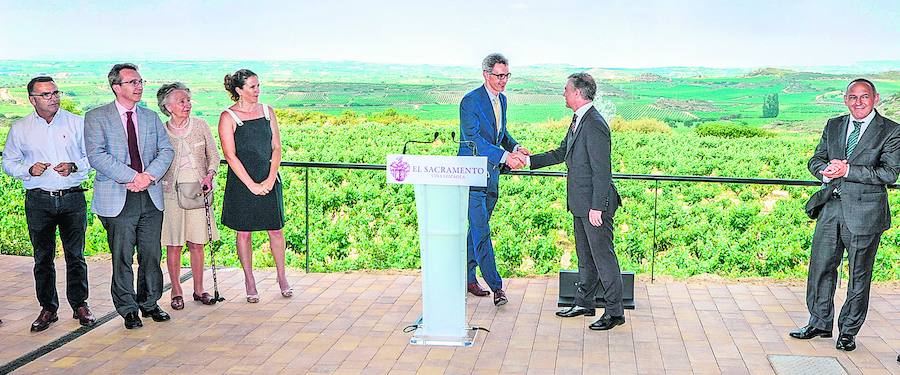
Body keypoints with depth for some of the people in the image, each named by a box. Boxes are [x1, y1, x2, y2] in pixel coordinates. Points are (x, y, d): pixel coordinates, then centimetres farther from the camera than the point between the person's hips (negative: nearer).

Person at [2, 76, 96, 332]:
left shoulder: (77, 123, 3)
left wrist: (74, 166, -12)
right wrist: (29, 170, -8)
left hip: (72, 198, -1)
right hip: (38, 200, 1)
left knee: (75, 255, 4)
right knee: (43, 257, 5)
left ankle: (80, 305, 15)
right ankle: (48, 308, 15)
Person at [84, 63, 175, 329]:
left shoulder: (151, 117, 14)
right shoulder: (96, 117, -1)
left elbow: (166, 150, 7)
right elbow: (96, 155, -12)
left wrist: (149, 175, -11)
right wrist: (133, 177, -18)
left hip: (151, 197, 4)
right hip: (118, 198, -4)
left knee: (151, 254, 8)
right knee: (122, 257, 2)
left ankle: (149, 303, 23)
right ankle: (128, 309, 15)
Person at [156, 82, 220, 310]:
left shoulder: (200, 126, 4)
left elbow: (213, 155, 8)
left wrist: (210, 175, -7)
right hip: (171, 192, -1)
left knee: (197, 243, 5)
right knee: (174, 245, 1)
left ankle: (199, 290, 16)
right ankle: (176, 292, 12)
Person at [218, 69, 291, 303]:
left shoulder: (267, 111, 7)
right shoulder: (228, 117, -6)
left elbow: (276, 148, 5)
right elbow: (230, 156, -10)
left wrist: (270, 179, -7)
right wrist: (252, 185, -13)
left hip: (269, 181, 3)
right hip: (242, 183, -3)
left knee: (275, 229, 6)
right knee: (244, 232, 5)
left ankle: (281, 277, 21)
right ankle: (249, 281, 18)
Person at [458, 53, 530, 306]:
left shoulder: (502, 99, 13)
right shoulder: (470, 101, -14)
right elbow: (473, 138, -21)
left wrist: (515, 147, 2)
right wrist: (505, 156, -28)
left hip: (491, 172, 8)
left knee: (477, 227, 14)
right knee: (481, 230, -8)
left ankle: (468, 277, 24)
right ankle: (495, 285, -8)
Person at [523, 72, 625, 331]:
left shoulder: (595, 125, -21)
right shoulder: (578, 120, 11)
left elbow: (602, 171, -22)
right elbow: (561, 153, 21)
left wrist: (597, 207, -22)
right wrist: (529, 161, 16)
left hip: (595, 204, -10)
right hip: (580, 203, 10)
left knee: (603, 256, -2)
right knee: (585, 256, 18)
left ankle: (615, 312, 6)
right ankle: (585, 303, 30)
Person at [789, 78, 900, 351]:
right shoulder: (833, 126, 11)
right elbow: (815, 160, 12)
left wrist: (848, 170, -20)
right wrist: (826, 171, -12)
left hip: (864, 213, -4)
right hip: (831, 208, 4)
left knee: (859, 274, 6)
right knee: (820, 267, 9)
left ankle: (848, 331, 19)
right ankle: (820, 323, 24)